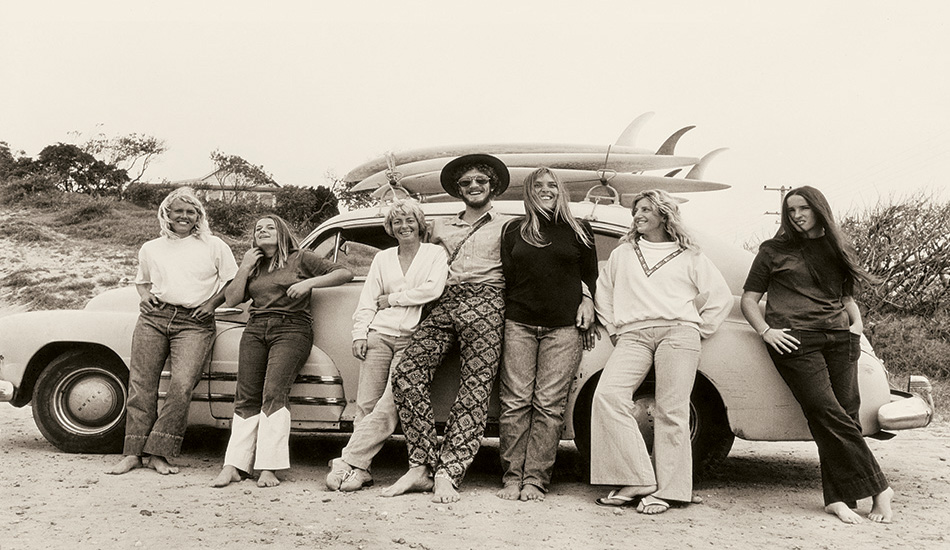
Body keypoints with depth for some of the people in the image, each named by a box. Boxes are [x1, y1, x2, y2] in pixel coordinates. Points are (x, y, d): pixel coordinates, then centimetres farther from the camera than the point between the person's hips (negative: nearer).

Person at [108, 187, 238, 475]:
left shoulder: (214, 246, 10)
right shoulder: (150, 249, 18)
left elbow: (234, 283, 11)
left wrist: (212, 303, -2)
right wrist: (145, 296, 12)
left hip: (194, 323, -3)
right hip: (154, 318, 3)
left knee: (181, 385, -19)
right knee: (141, 384, -5)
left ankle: (158, 453, -15)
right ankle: (133, 452, -1)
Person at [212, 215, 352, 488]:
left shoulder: (301, 259, 8)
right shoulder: (254, 265, 23)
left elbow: (345, 273, 2)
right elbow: (231, 299, 15)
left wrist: (310, 282, -9)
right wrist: (244, 268, 7)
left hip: (291, 329, -5)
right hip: (255, 329, 5)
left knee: (273, 393, -19)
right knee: (246, 398, -3)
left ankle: (269, 468, -21)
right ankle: (234, 466, -5)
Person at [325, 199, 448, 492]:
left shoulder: (435, 253, 8)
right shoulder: (383, 259, 20)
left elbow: (433, 290, -8)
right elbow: (367, 301, 16)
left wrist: (392, 298, -2)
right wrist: (359, 334, 2)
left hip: (413, 338, -4)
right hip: (379, 335, 4)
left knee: (390, 404, -15)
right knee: (366, 404, -3)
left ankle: (350, 462, -12)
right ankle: (359, 469, 1)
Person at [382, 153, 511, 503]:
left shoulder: (506, 226, 16)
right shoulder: (441, 227, 27)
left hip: (486, 303, -3)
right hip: (445, 303, 4)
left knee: (474, 389, -13)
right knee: (407, 372, -16)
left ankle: (447, 473, -13)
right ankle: (422, 465, -14)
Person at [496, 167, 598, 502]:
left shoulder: (579, 231, 14)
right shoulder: (514, 231, 15)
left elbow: (591, 277, 19)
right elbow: (505, 277, 15)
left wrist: (588, 301, 2)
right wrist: (504, 317, 6)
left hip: (564, 327, -1)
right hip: (518, 324, 1)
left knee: (549, 405, -6)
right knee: (515, 402, -4)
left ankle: (535, 480, -3)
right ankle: (512, 477, 1)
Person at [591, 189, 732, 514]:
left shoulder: (688, 256, 18)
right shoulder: (623, 253, 25)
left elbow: (721, 296, 18)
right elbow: (602, 294, 29)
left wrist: (699, 330, 9)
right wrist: (614, 330, 16)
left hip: (678, 332, -2)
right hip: (633, 335, 2)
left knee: (671, 411, -11)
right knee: (607, 395, -21)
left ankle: (666, 491, -8)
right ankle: (636, 481, -20)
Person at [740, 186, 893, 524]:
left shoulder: (837, 249, 22)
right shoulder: (774, 251, 12)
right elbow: (749, 299, 11)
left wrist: (857, 322, 11)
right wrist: (766, 331, -4)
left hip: (839, 338, 4)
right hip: (794, 340, -4)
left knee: (846, 413, -8)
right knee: (828, 414, -15)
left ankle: (838, 498, -6)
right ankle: (879, 489, -10)